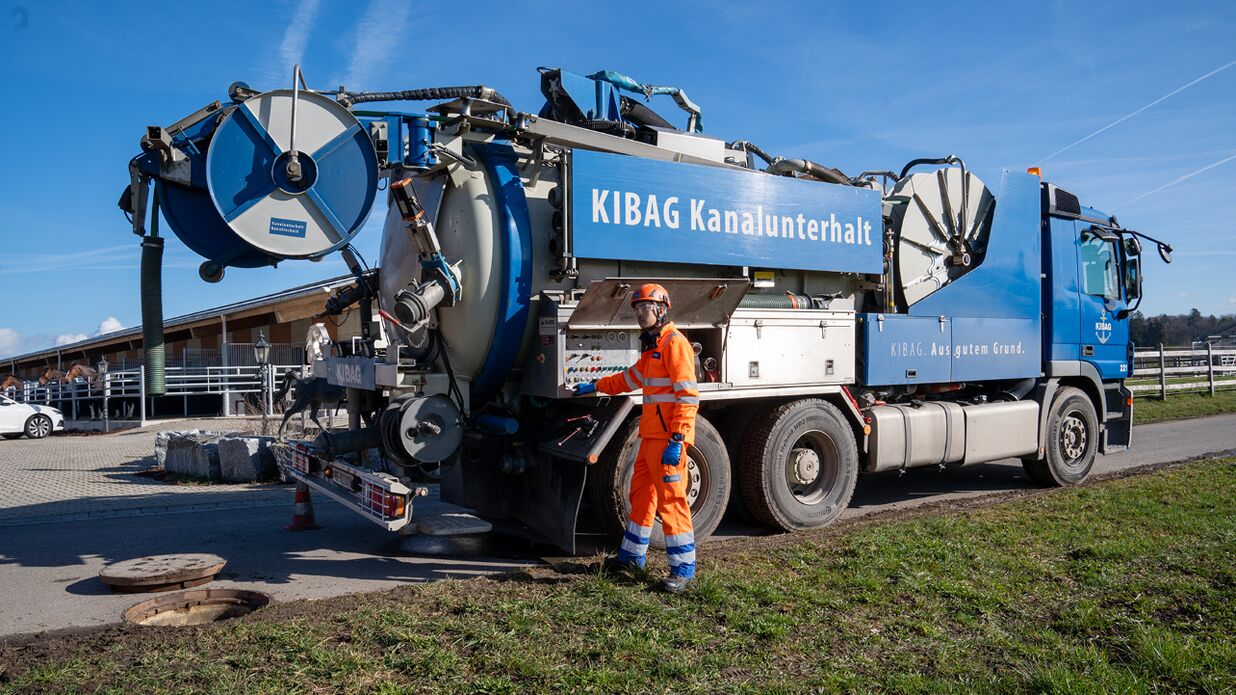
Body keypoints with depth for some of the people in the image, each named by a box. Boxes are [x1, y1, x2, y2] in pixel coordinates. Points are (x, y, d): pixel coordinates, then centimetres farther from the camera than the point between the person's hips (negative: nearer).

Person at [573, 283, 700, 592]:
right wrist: (595, 386, 40)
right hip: (650, 436, 10)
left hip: (668, 439, -10)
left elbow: (688, 395, -19)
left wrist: (676, 440, -24)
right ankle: (632, 556, 31)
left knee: (671, 500, -7)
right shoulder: (651, 346, 19)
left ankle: (683, 568, 1)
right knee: (641, 494, 18)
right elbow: (632, 377, 36)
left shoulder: (674, 343, -12)